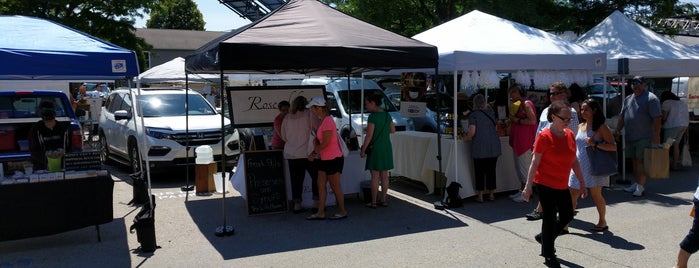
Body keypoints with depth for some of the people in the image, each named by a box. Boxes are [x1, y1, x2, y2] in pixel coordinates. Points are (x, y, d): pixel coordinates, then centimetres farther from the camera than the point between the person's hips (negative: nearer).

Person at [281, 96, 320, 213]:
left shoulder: (287, 117, 6)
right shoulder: (309, 115, -6)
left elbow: (283, 136, 14)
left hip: (291, 154, 4)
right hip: (308, 152, -3)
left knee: (296, 179, 7)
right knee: (316, 177, 8)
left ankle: (297, 205, 9)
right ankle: (316, 202, 6)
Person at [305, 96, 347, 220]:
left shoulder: (327, 121, -19)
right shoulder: (324, 120, 12)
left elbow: (326, 143, -20)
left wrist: (314, 152, -6)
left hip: (333, 159, -10)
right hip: (325, 159, 10)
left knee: (335, 186, 3)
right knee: (320, 185, 9)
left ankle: (342, 211, 17)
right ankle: (320, 213, 15)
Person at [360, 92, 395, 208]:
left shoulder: (373, 116, -16)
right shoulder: (387, 115, 5)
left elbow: (369, 136, -17)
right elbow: (393, 130, 16)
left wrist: (363, 150, -11)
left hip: (375, 148, -7)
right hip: (386, 147, 7)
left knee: (375, 176, 0)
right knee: (384, 175, 12)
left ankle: (373, 202, 5)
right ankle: (383, 200, 18)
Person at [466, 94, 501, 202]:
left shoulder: (473, 115, -7)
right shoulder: (491, 113, 8)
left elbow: (472, 132, -15)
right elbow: (495, 128, 14)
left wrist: (466, 139, 3)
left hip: (479, 147, -4)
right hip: (493, 146, 4)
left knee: (479, 172, 4)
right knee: (491, 170, 11)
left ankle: (480, 196, 7)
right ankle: (491, 194, 18)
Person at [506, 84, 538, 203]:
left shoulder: (526, 104, -11)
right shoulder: (517, 104, 18)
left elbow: (533, 120, -22)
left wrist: (517, 120, -16)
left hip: (525, 141, -10)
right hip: (518, 141, 10)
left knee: (525, 167, -6)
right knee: (519, 167, 14)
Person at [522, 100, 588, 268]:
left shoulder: (570, 135, 4)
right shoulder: (544, 136, -15)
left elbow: (574, 161, 12)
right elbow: (535, 162, -15)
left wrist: (581, 182, 13)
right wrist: (528, 186, -17)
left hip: (562, 185, 7)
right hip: (545, 184, -7)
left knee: (567, 216, 15)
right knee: (550, 218, 1)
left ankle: (543, 237, 37)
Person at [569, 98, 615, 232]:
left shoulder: (601, 128, -9)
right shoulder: (580, 126, 10)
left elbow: (614, 146, -15)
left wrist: (595, 144, -26)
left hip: (593, 167, -6)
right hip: (579, 166, 6)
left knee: (595, 194, 6)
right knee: (572, 194, 3)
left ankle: (602, 222, 24)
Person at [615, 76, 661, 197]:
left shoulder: (651, 98, -6)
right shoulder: (628, 99, 16)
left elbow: (657, 118, -11)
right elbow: (622, 116, 20)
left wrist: (657, 135, -17)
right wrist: (617, 130, 11)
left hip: (644, 137, -7)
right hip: (630, 137, 7)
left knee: (640, 161, -8)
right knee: (634, 161, 13)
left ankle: (641, 186, -3)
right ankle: (637, 183, 22)